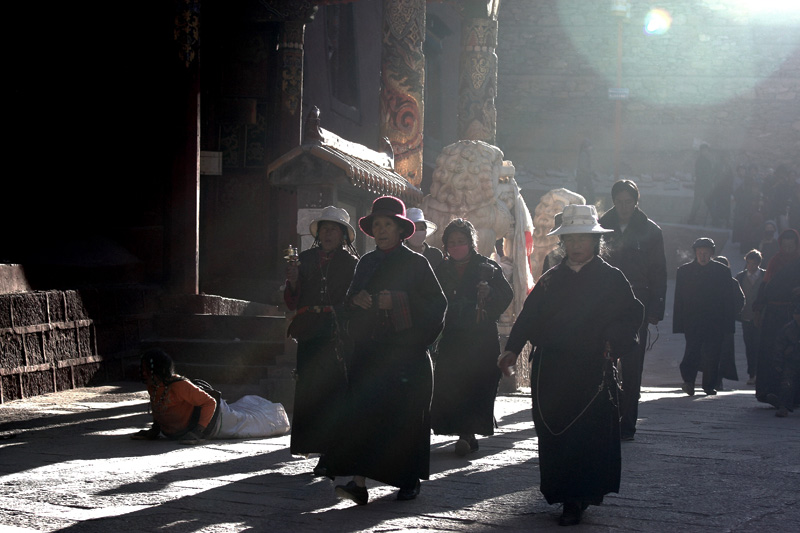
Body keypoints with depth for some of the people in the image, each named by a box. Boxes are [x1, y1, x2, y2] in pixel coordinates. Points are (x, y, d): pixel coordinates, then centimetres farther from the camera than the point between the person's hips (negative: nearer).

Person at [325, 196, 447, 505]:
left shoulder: (416, 264, 1)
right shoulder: (365, 263, 16)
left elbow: (437, 303, -5)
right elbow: (348, 303, 22)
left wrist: (398, 300, -16)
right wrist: (356, 300, -2)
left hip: (405, 353, -4)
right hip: (367, 351, 4)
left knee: (405, 416, -1)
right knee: (361, 412, -8)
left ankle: (410, 480, 16)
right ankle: (359, 482, -14)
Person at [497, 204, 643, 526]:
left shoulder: (611, 279, 4)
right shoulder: (551, 280, 16)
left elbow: (632, 315, 0)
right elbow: (529, 316, 13)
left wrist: (614, 341, -17)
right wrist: (513, 349, 1)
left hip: (592, 372, -4)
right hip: (550, 372, 4)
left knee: (587, 436, -8)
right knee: (552, 433, 4)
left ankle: (576, 499, -4)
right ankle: (561, 492, 17)